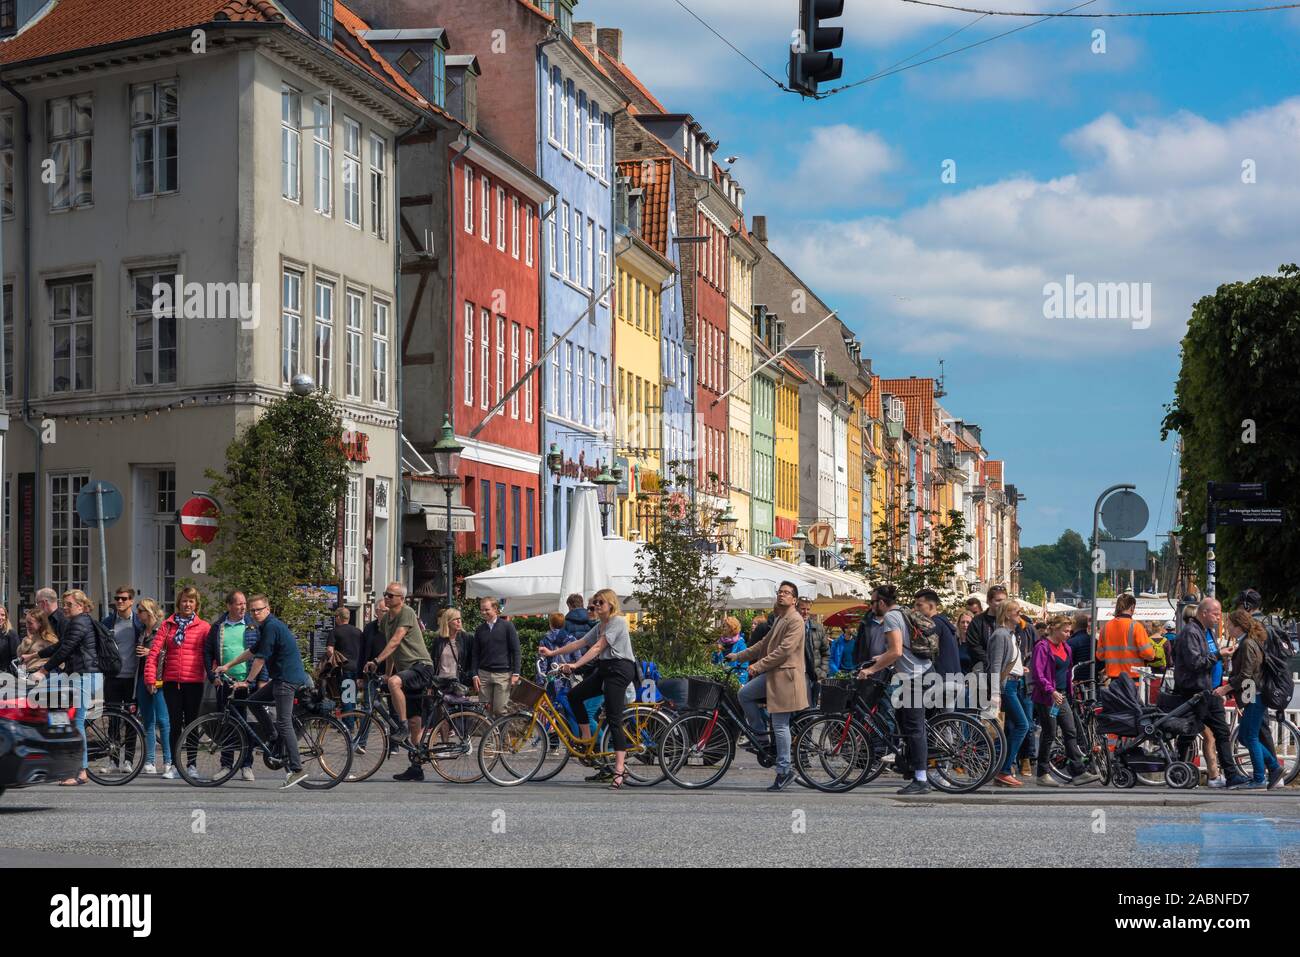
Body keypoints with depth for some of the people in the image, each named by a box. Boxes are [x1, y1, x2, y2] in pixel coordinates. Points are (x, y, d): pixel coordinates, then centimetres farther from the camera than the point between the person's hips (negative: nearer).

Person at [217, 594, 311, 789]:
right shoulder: (266, 627, 19)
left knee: (284, 723, -12)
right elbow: (252, 651, 28)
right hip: (282, 678, 10)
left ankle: (297, 769, -15)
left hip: (287, 679, -10)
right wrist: (228, 666, 30)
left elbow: (260, 658, -13)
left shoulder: (271, 626, -13)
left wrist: (247, 681, -6)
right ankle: (274, 741, 18)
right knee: (253, 700, 16)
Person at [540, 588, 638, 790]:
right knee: (574, 695, 3)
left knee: (614, 719, -14)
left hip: (620, 669, -9)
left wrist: (575, 665, -25)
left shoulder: (618, 621, -9)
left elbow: (598, 647, -18)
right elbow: (580, 643, 17)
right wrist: (552, 652, 10)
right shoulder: (600, 626, 21)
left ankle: (619, 771, -18)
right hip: (605, 669, 10)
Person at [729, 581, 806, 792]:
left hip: (785, 675, -9)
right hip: (772, 674, 9)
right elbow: (764, 644, 23)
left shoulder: (795, 621, -13)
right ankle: (761, 735, 14)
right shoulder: (779, 619, 19)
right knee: (745, 694, 4)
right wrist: (739, 656, 17)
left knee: (780, 725, -6)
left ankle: (784, 771, 0)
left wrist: (758, 666, -20)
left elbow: (784, 650, -21)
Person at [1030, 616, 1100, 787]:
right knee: (1049, 735, -2)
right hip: (1047, 698, -8)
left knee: (1071, 733, 3)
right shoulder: (1042, 648, -12)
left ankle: (1078, 773, 3)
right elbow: (1038, 674, -19)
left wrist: (1070, 691, 20)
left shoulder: (1066, 648, 14)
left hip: (1062, 697, 8)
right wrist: (1051, 691, -27)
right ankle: (1042, 775, 7)